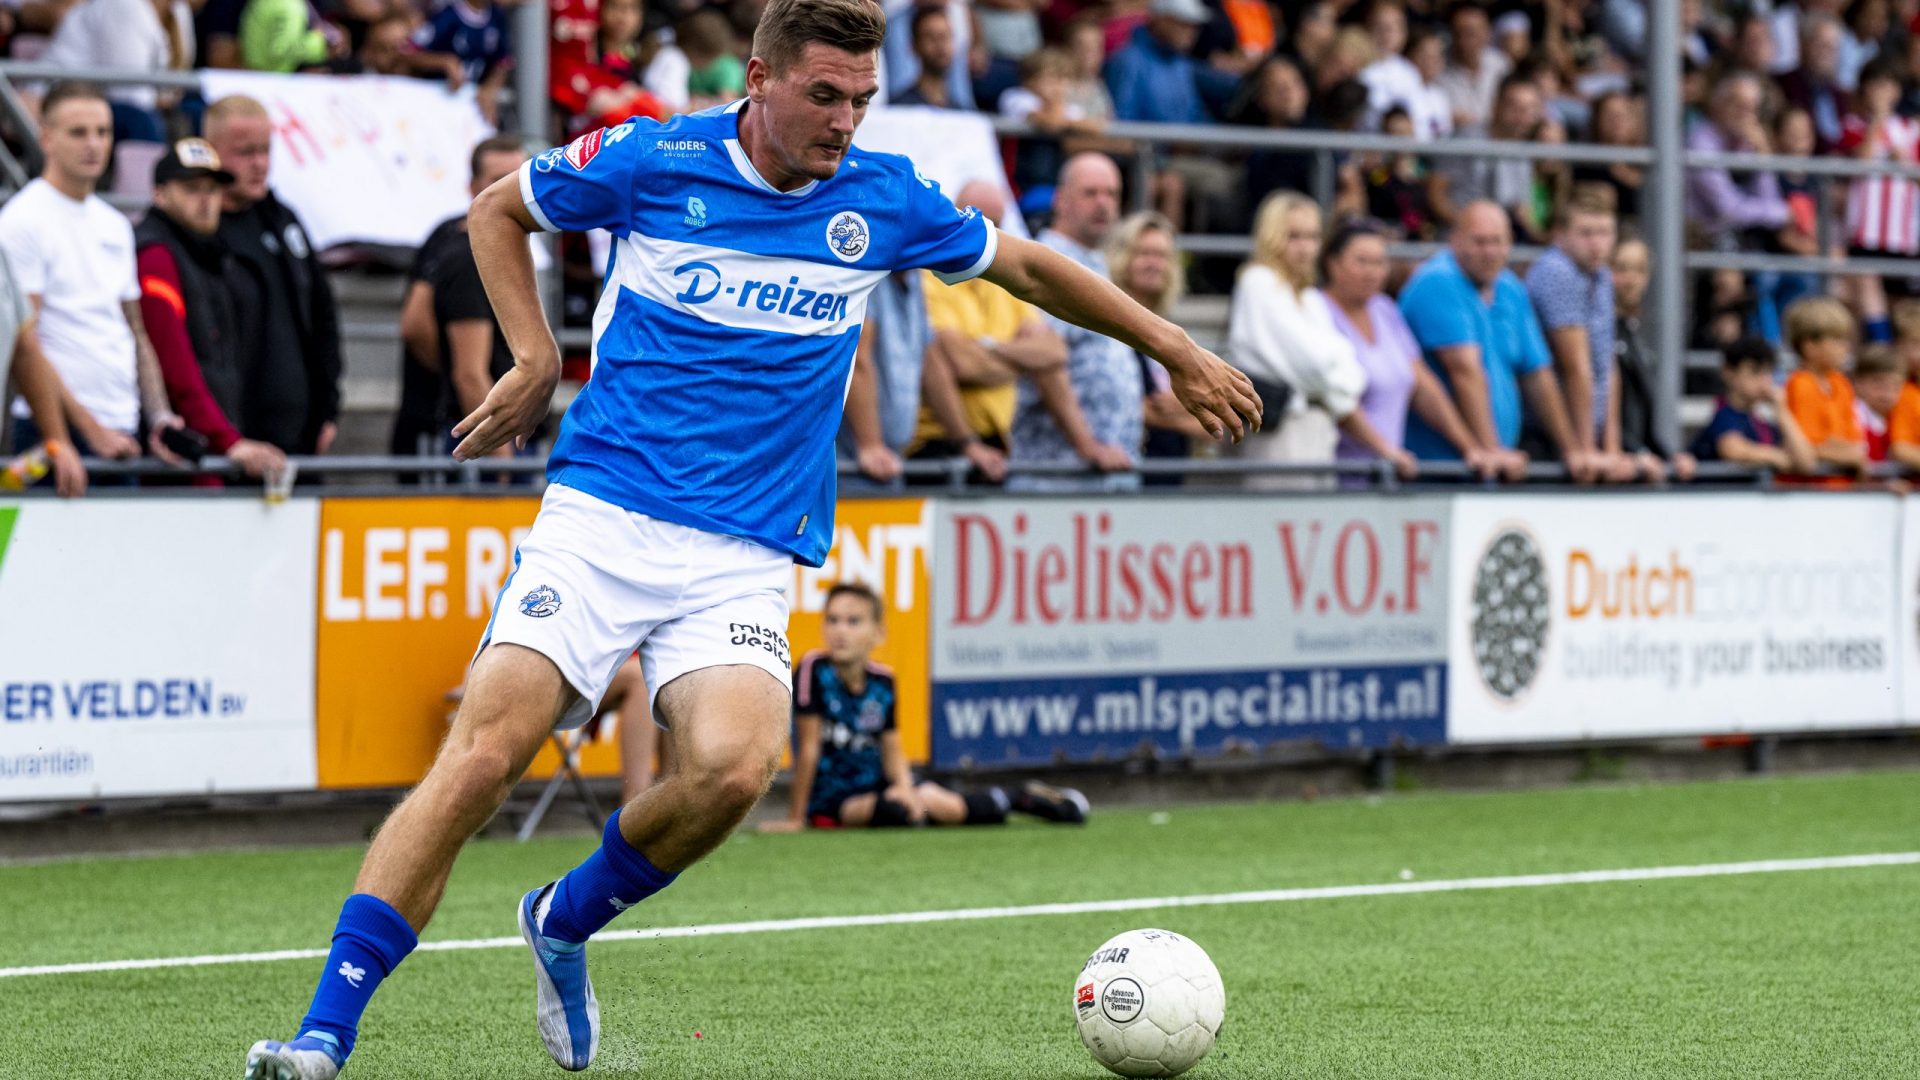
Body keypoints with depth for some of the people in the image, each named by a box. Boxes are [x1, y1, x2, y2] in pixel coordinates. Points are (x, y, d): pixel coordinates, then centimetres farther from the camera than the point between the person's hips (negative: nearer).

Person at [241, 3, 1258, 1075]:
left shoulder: (884, 200, 5)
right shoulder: (652, 160, -1)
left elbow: (1026, 264, 22)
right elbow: (497, 210, 16)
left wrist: (1179, 351, 25)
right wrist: (537, 359, 6)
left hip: (747, 558, 2)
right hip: (601, 515, -2)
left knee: (732, 769, -26)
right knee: (481, 756, -18)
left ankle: (565, 923, 3)